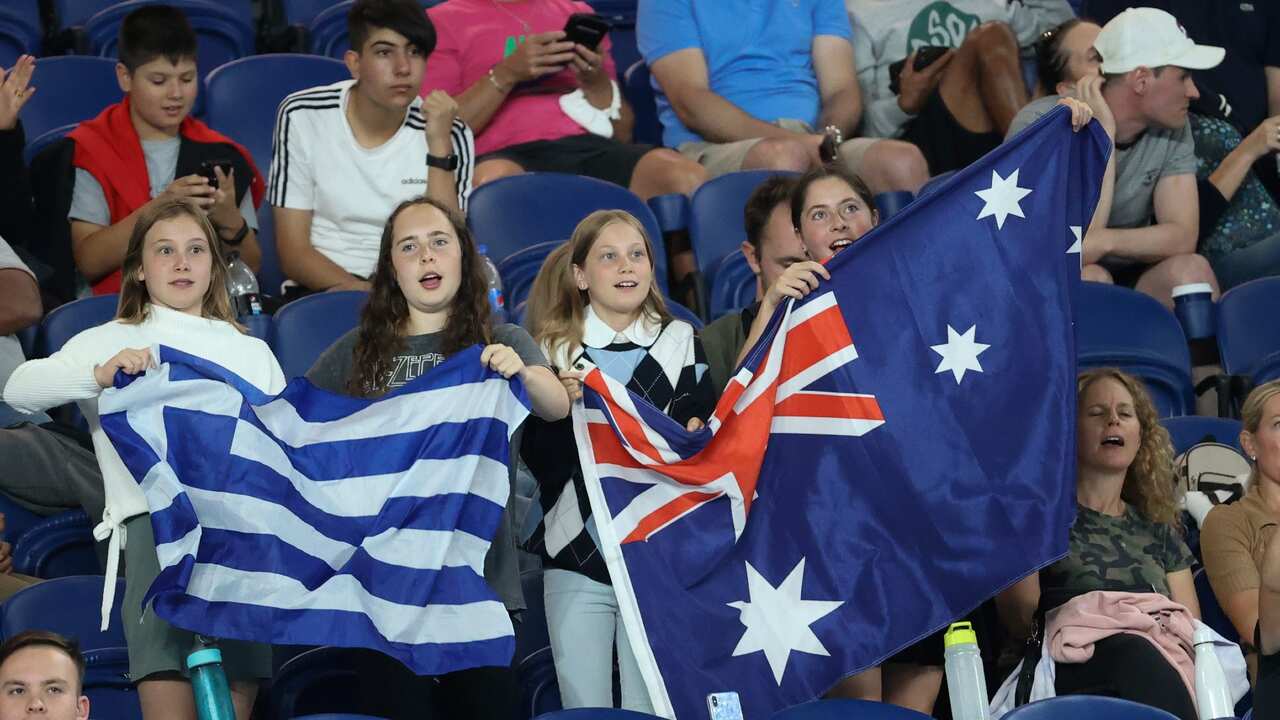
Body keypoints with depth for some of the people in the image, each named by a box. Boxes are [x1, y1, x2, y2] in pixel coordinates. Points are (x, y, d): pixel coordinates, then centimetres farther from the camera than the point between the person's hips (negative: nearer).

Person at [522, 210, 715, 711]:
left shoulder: (680, 342, 7)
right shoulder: (555, 351, 5)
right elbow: (540, 462, 1)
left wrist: (693, 436, -11)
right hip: (577, 557, 0)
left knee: (649, 710, -3)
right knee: (584, 712, -1)